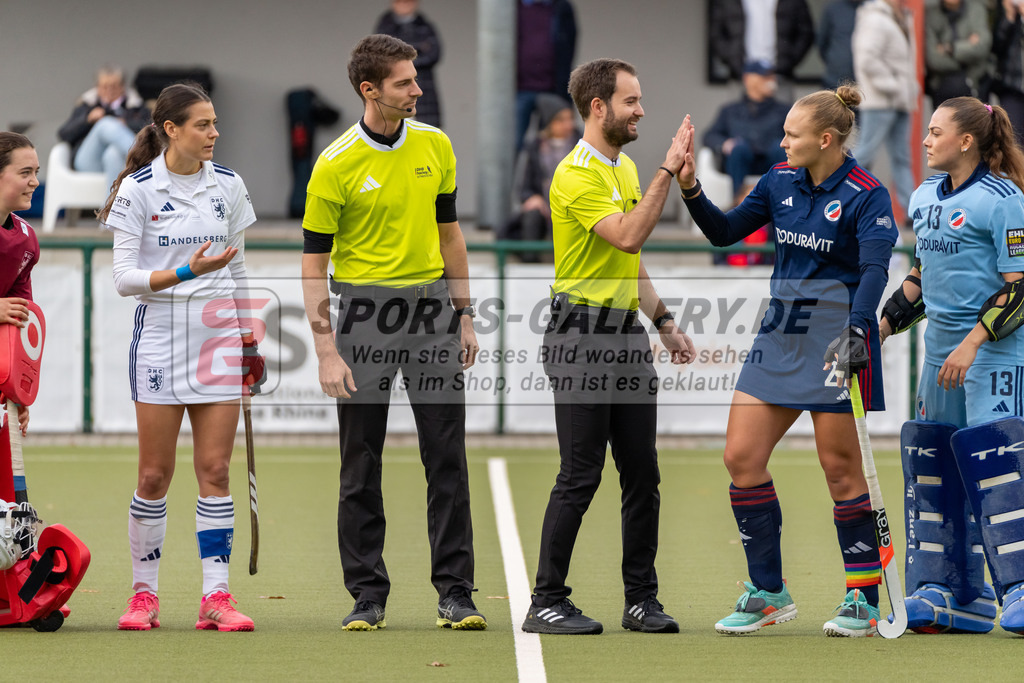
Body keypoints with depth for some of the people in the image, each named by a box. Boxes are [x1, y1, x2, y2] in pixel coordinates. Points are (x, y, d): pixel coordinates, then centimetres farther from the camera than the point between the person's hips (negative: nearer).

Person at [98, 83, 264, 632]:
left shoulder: (228, 185, 7)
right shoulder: (138, 189, -5)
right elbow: (125, 278, -7)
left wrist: (249, 339, 13)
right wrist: (188, 271, -19)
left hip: (220, 337, 3)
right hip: (160, 338, -3)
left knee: (215, 469, -1)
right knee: (154, 476, 0)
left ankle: (216, 597, -1)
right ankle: (143, 595, 11)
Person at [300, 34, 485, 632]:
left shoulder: (435, 145, 5)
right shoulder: (336, 165, -9)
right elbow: (314, 261, -6)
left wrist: (465, 315, 12)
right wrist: (327, 351, -12)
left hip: (432, 304, 4)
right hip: (366, 311, -3)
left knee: (448, 457, 1)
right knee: (362, 464, 1)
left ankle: (456, 592, 6)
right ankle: (368, 596, 9)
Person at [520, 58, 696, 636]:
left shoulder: (627, 168, 16)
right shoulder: (577, 174, -13)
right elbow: (627, 236, -27)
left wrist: (664, 321, 20)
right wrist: (667, 171, -26)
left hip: (628, 335, 8)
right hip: (583, 337, -8)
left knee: (643, 474, 7)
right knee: (581, 476, -7)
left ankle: (642, 599, 14)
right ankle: (547, 603, 0)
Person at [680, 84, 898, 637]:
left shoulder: (866, 196, -13)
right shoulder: (781, 181, 6)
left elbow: (874, 269, -25)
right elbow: (725, 231, 14)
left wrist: (857, 328, -40)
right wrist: (690, 191, -3)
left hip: (836, 340, -7)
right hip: (779, 339, 7)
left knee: (840, 468, -3)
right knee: (741, 457, 1)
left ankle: (864, 598, 10)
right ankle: (768, 593, 11)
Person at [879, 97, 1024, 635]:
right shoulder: (924, 198, 13)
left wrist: (974, 341, -20)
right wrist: (883, 323, 19)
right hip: (941, 345, 8)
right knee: (930, 462, 5)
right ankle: (946, 593, 10)